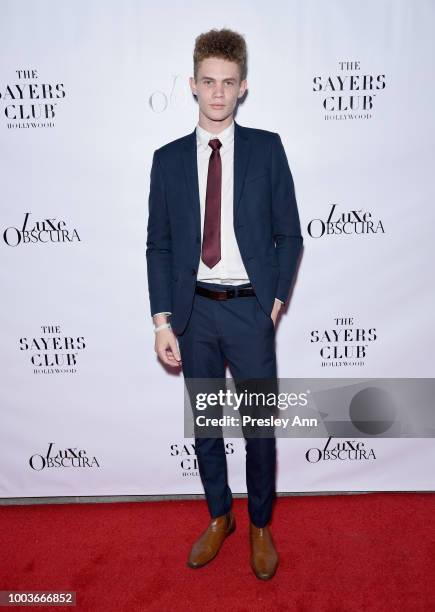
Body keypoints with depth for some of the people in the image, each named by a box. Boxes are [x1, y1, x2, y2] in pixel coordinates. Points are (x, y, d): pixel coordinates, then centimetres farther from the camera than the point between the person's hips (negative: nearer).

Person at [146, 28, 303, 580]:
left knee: (260, 425, 9)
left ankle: (260, 525, 34)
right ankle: (219, 518, 38)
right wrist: (162, 320, -3)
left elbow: (288, 234, 3)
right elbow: (158, 245, 3)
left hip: (251, 310, -1)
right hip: (193, 310, 2)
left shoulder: (266, 148, 1)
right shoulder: (169, 159, 4)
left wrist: (276, 300, -4)